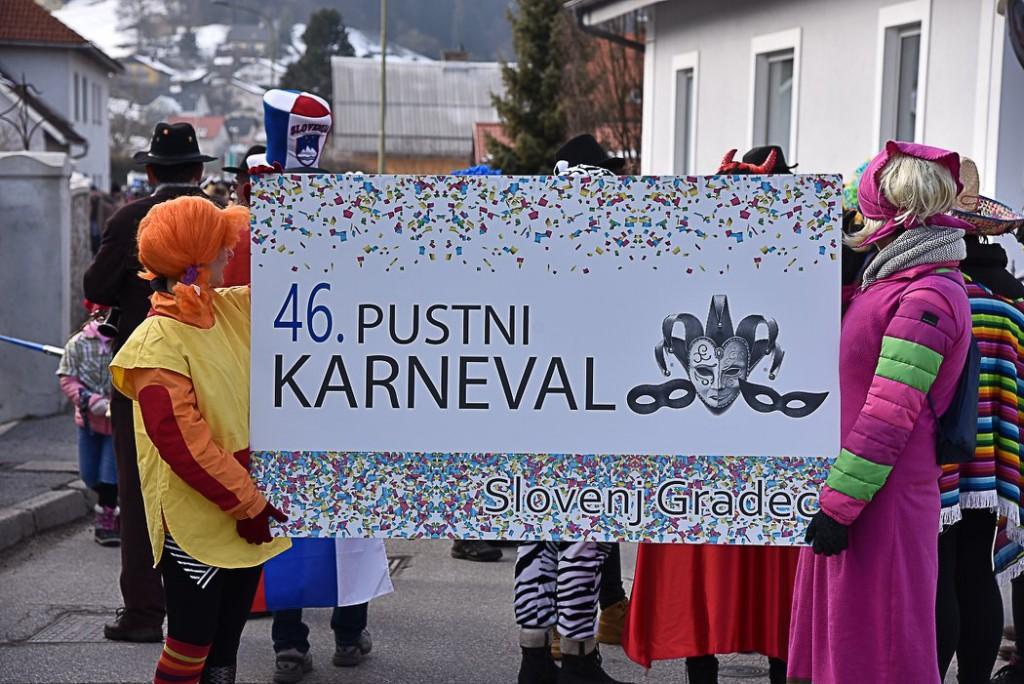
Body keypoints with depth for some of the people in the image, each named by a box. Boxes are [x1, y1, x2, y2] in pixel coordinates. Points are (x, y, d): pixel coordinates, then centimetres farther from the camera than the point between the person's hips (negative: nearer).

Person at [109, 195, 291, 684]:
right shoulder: (157, 344, -19)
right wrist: (248, 503, -20)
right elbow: (184, 443, -23)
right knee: (191, 644, 0)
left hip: (247, 511, 8)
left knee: (226, 643, 16)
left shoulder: (232, 309, 4)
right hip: (196, 522, -8)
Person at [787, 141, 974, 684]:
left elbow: (890, 415, -20)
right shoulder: (890, 284, 14)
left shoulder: (928, 296, -15)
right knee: (837, 636, 14)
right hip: (840, 493, 9)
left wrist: (840, 504, -20)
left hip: (881, 500, -9)